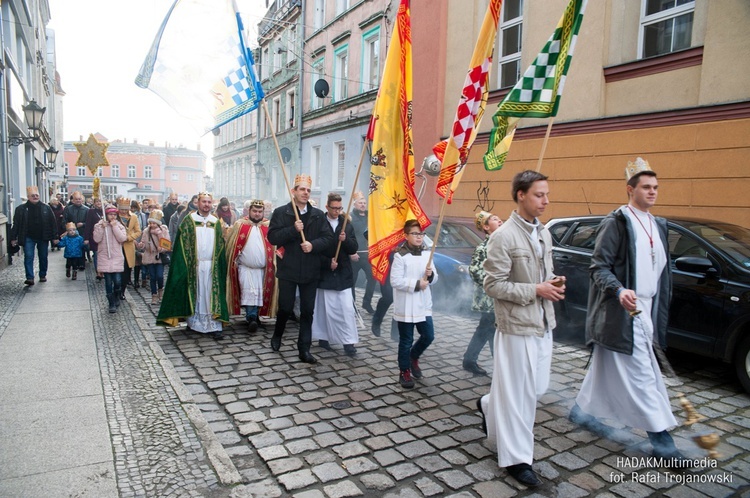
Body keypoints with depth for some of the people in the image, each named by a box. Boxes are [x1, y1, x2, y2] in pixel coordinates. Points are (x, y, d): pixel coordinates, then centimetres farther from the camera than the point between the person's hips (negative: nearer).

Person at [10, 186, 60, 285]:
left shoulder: (46, 208, 1)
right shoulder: (21, 209, 0)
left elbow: (53, 223, 1)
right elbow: (16, 224, 1)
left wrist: (55, 236, -4)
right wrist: (13, 238, -3)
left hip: (43, 238, 1)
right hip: (28, 238, -1)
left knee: (43, 257, 10)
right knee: (28, 257, -9)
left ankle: (43, 276, 23)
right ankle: (30, 278, -10)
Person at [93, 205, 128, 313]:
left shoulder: (120, 226, 4)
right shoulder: (100, 225, 3)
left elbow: (122, 238, -10)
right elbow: (96, 239, -7)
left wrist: (114, 226, -11)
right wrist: (102, 227, -14)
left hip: (117, 257, 0)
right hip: (104, 257, 0)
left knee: (117, 281, -5)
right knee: (108, 282, 2)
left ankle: (116, 297, 25)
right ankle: (112, 304, 10)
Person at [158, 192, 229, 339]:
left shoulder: (216, 222, 9)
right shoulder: (189, 221, 3)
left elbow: (220, 245, 9)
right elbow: (182, 243, 0)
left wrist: (220, 265, 1)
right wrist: (186, 264, -9)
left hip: (212, 266, 1)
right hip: (193, 265, -1)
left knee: (212, 296, -1)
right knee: (194, 294, 6)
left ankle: (214, 326, -1)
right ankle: (193, 322, 19)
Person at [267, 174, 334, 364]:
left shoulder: (318, 215, 6)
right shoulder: (281, 212, -1)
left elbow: (328, 237, 0)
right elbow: (272, 237, -9)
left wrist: (313, 245, -17)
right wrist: (293, 230, -20)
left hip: (310, 271, 2)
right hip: (288, 269, -2)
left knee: (308, 311, 4)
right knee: (286, 307, 8)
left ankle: (304, 349, 13)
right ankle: (277, 336, 37)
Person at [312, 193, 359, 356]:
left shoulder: (347, 225, 7)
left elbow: (354, 249, 3)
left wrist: (345, 240, -16)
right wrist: (328, 263, -14)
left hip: (343, 274, 3)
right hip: (325, 273, -2)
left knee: (347, 308, -1)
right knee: (326, 308, 7)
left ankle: (349, 341, 4)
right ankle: (323, 337, 22)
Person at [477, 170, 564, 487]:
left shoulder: (544, 234, 10)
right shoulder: (503, 237, -16)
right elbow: (493, 286, -17)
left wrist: (553, 285, -2)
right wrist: (536, 290, -19)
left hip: (543, 324, 8)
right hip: (517, 326, -8)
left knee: (537, 387, 17)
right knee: (518, 392, 2)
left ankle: (490, 406, 42)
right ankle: (516, 458, 18)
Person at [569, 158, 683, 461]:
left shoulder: (657, 225, 15)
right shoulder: (616, 222, -9)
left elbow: (662, 271, 20)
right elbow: (599, 266, -14)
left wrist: (661, 310, 16)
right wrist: (619, 290, -31)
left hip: (645, 313, 8)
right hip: (622, 313, -8)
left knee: (606, 367, 17)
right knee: (642, 374, -4)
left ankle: (581, 410, 33)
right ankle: (660, 437, 6)